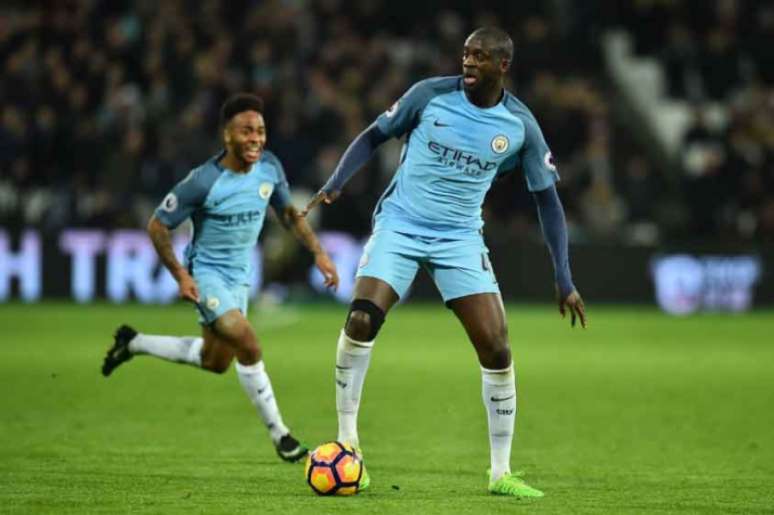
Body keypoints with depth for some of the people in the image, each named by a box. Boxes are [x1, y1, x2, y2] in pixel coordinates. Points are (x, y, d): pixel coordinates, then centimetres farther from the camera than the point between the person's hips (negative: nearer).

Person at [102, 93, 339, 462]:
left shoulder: (270, 167, -7)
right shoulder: (204, 182, -24)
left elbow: (288, 213, 11)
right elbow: (157, 226, -15)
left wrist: (317, 252, 1)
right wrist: (180, 275, -21)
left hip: (238, 276, 7)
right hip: (206, 274, -7)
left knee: (215, 361, 18)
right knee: (248, 345, -22)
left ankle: (133, 344, 36)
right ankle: (279, 435, -11)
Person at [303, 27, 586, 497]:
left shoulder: (521, 126, -5)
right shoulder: (431, 94, -8)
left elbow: (548, 199, 4)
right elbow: (374, 136, 5)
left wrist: (564, 281, -1)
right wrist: (336, 183, -12)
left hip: (460, 238, 1)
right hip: (400, 227, -1)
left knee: (496, 347, -9)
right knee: (362, 320, -22)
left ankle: (501, 473, 5)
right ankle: (347, 442, -6)